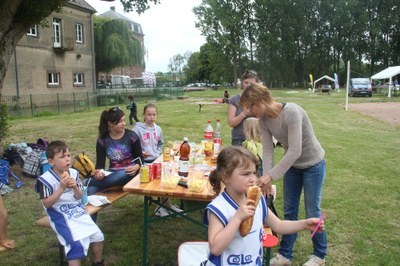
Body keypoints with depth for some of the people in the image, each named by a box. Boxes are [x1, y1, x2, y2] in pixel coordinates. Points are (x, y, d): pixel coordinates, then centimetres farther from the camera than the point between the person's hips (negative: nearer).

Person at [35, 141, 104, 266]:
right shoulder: (45, 179, -15)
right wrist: (61, 188, -23)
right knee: (76, 244, -23)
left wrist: (75, 187, -16)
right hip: (60, 216, -5)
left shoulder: (73, 173, 0)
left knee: (98, 236, 1)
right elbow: (47, 204, -15)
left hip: (77, 210, 6)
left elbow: (79, 197, 7)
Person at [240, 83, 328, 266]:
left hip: (313, 165, -6)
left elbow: (295, 151, -34)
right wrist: (266, 178, -21)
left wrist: (271, 175, -34)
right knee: (289, 211, 11)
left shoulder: (291, 112, -32)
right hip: (292, 165, 6)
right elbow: (267, 150, -11)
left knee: (312, 211, 5)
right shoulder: (263, 119, -11)